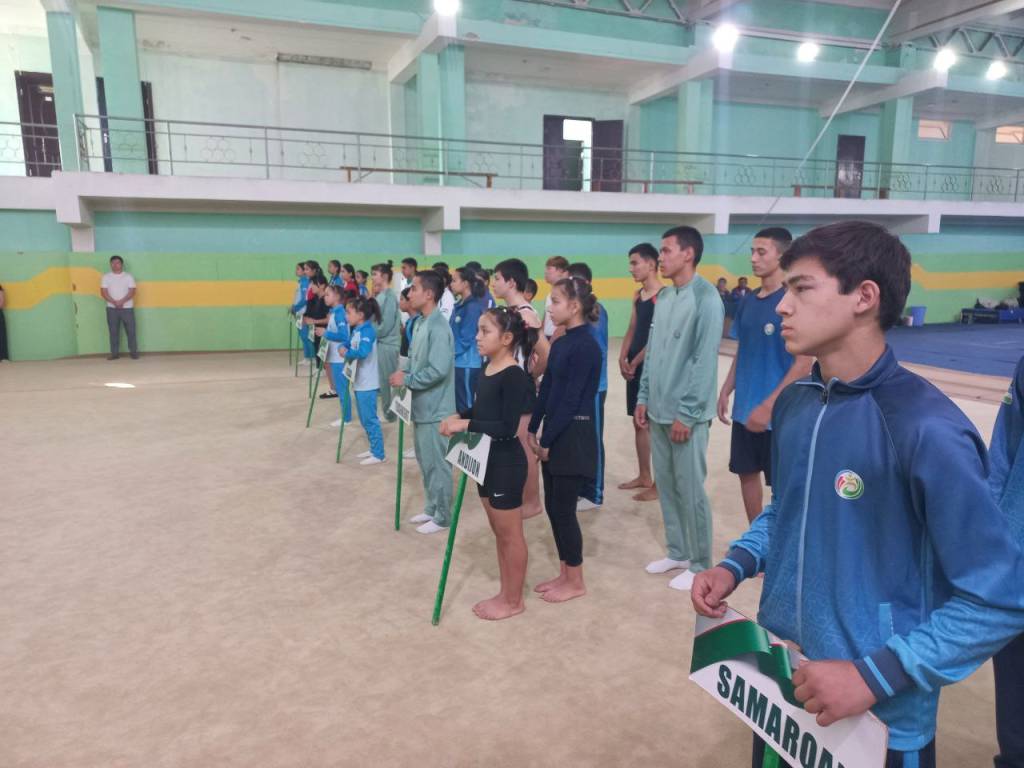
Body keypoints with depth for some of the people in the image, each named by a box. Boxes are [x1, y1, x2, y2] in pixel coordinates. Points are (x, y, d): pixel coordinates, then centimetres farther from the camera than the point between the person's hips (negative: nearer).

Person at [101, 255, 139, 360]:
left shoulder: (128, 276, 3)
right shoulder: (106, 277, 6)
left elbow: (132, 291, -6)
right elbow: (103, 292, -3)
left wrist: (122, 301, -19)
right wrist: (114, 302, -17)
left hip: (127, 308, -1)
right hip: (112, 308, 1)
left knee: (131, 330, -1)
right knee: (113, 331, 3)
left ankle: (134, 352, 7)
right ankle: (114, 353, 7)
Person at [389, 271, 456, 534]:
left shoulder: (438, 328, -21)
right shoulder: (421, 323, 9)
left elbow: (438, 371, -27)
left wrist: (406, 380, -18)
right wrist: (403, 372, -2)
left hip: (435, 409, -9)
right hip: (422, 406, 9)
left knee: (437, 463, 2)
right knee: (425, 460, 19)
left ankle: (442, 516, 15)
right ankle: (432, 508, 32)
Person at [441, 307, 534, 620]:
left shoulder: (514, 376, -21)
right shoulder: (488, 369, 5)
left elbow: (507, 427, -25)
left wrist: (466, 425, -26)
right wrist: (459, 416, -1)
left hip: (507, 463, -9)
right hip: (486, 460, 9)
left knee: (510, 535, 6)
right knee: (499, 532, 19)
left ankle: (514, 601, 22)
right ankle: (505, 593, 33)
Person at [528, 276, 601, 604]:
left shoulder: (586, 346, -17)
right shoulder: (560, 343, 9)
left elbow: (571, 399, -18)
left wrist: (548, 440, -14)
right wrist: (533, 430, 9)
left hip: (573, 437, -8)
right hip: (553, 434, 9)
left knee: (564, 509, 1)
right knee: (553, 506, 14)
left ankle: (576, 582, 17)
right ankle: (564, 573, 28)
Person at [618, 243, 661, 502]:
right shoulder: (638, 296, 12)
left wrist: (635, 362, -12)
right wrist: (623, 360, -1)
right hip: (635, 367, 8)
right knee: (639, 423, 14)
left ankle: (660, 484, 9)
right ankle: (644, 477, 26)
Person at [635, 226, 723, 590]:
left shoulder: (706, 298, -13)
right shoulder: (663, 297, 11)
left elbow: (705, 360, -17)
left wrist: (687, 413, -18)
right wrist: (643, 397, 12)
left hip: (686, 414, -8)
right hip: (659, 410, 8)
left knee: (690, 490, 2)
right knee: (666, 485, 15)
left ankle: (699, 565, 17)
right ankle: (677, 552, 30)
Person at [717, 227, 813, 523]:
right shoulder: (748, 302, 7)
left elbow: (803, 363, -17)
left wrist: (768, 406, -20)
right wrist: (726, 391, 6)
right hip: (744, 409, 7)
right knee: (747, 473, 15)